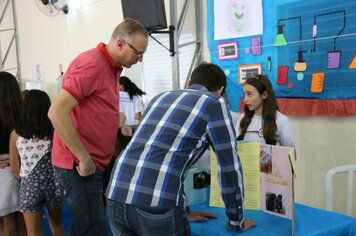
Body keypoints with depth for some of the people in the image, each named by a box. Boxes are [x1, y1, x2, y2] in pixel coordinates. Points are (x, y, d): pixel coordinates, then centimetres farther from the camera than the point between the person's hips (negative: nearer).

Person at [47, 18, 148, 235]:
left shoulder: (111, 67, 13)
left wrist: (119, 125, 8)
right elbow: (57, 112, -25)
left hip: (95, 162, 9)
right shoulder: (92, 64, -17)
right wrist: (84, 158, -21)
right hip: (80, 164, -9)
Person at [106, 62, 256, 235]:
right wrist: (236, 222, 20)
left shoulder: (160, 97, 25)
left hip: (115, 195, 6)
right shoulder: (214, 104, 8)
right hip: (157, 202, -6)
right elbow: (230, 166, 8)